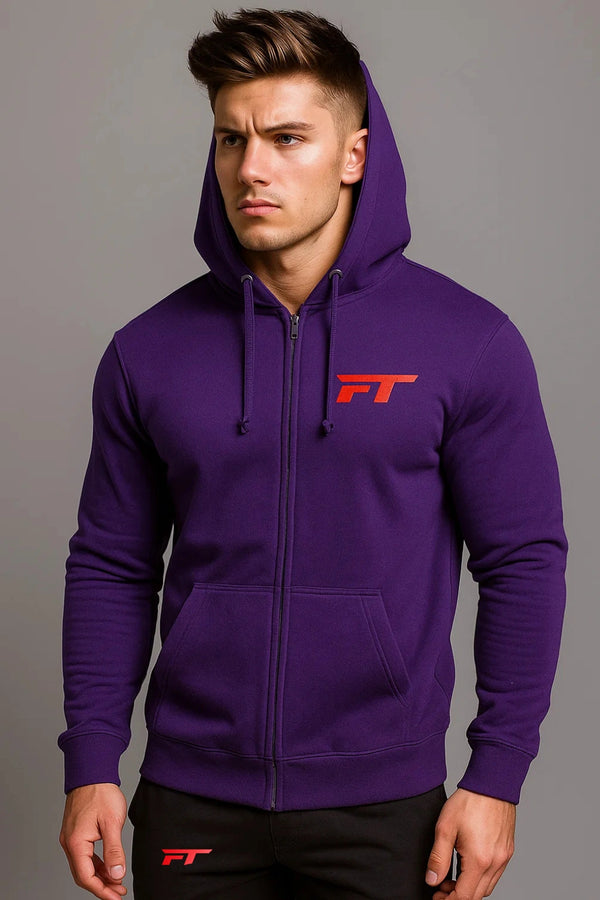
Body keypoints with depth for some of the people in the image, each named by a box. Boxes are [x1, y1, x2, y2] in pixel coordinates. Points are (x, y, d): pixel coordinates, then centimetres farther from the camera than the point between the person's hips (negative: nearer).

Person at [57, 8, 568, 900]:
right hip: (193, 797, 2)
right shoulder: (149, 352, 1)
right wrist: (91, 764, 1)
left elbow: (523, 564, -3)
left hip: (382, 803, -2)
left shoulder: (467, 342, -6)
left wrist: (497, 777, -7)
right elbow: (112, 568, 6)